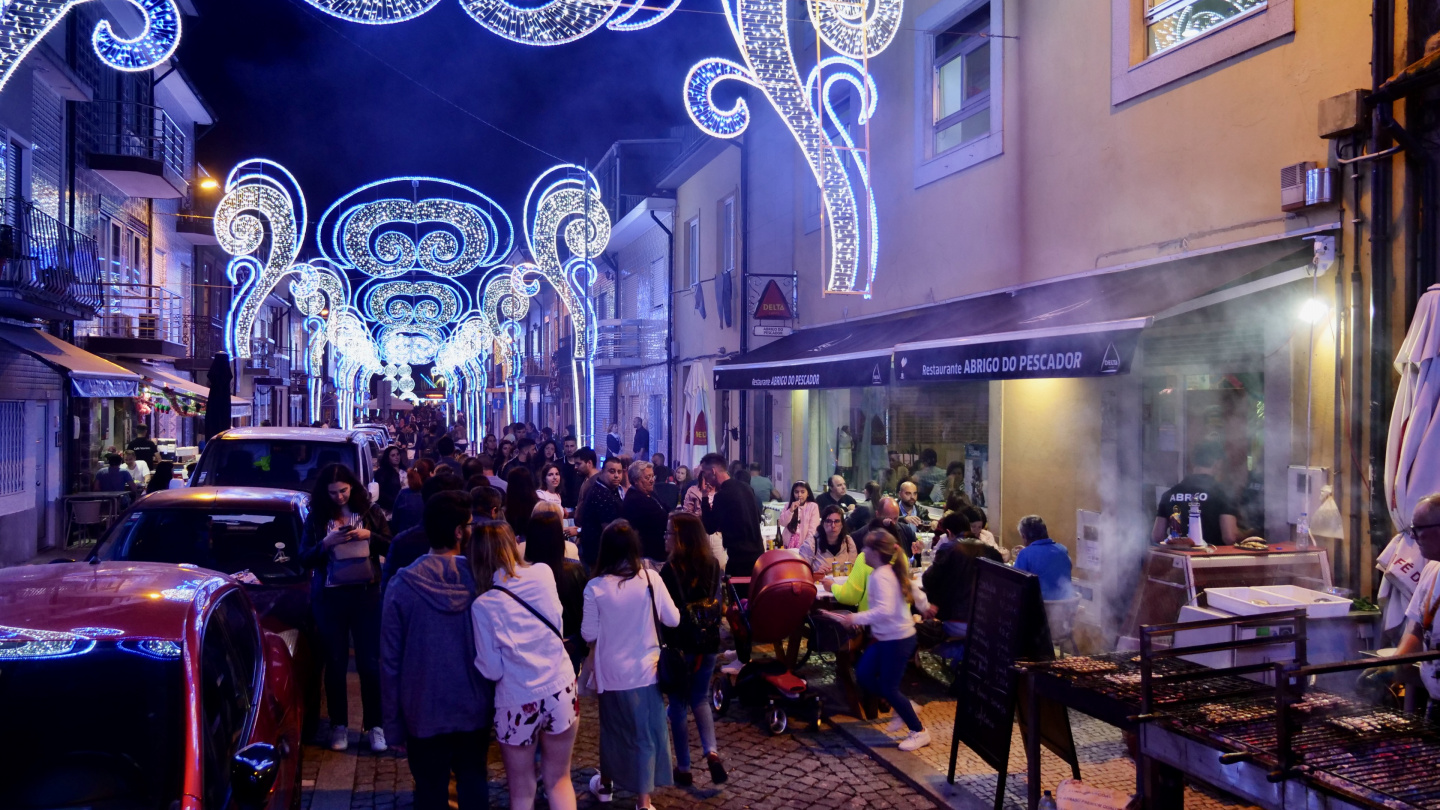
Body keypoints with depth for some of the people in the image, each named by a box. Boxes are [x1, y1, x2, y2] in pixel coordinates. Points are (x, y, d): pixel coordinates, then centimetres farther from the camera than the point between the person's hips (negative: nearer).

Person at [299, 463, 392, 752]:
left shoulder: (370, 512, 3)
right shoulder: (316, 518, 3)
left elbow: (390, 547, 2)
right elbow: (304, 559, 0)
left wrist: (369, 536, -15)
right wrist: (326, 543, -17)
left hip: (366, 595, 0)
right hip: (329, 598, 1)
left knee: (370, 662, 2)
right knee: (335, 663, 7)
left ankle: (374, 725, 10)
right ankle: (339, 726, 17)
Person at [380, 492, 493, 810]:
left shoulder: (402, 586, -14)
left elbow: (390, 659, -8)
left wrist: (392, 722, 1)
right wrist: (495, 700, 12)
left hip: (424, 713, -1)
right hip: (474, 710, 1)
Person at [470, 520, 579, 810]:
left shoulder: (483, 605, -13)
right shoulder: (544, 574, -5)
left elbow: (491, 670, -8)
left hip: (517, 703, -2)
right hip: (561, 691, 3)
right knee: (559, 780, 18)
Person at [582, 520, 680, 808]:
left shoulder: (595, 587, -12)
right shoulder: (651, 579, -11)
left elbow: (589, 634, -5)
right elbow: (673, 619, -4)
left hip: (611, 672, 1)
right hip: (645, 669, -1)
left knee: (612, 728, 21)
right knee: (646, 732, 9)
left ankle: (605, 783, 41)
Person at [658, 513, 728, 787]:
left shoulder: (670, 569, -16)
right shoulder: (713, 565, 0)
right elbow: (719, 603, 9)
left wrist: (667, 646, -3)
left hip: (680, 645, -5)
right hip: (708, 643, 5)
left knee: (678, 705, 9)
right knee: (700, 699, 20)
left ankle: (683, 769, 16)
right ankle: (711, 751, 0)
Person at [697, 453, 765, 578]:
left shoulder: (723, 495, -16)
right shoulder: (745, 488, 9)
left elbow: (709, 528, -9)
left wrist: (705, 497, -4)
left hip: (740, 556, -8)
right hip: (757, 552, 9)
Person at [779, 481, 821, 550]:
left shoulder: (813, 506, -2)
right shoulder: (788, 506, 10)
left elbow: (813, 529, -7)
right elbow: (783, 523, -1)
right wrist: (791, 510, -13)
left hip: (805, 544, -3)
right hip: (789, 542, 3)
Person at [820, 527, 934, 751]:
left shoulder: (881, 576, -23)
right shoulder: (892, 571, 6)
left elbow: (884, 611, -34)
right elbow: (913, 588, 19)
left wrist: (855, 619, -33)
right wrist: (924, 606, 36)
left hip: (897, 639, -9)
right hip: (885, 637, 9)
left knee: (888, 688, 0)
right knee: (863, 675, 10)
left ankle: (919, 732, 14)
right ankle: (903, 708, 23)